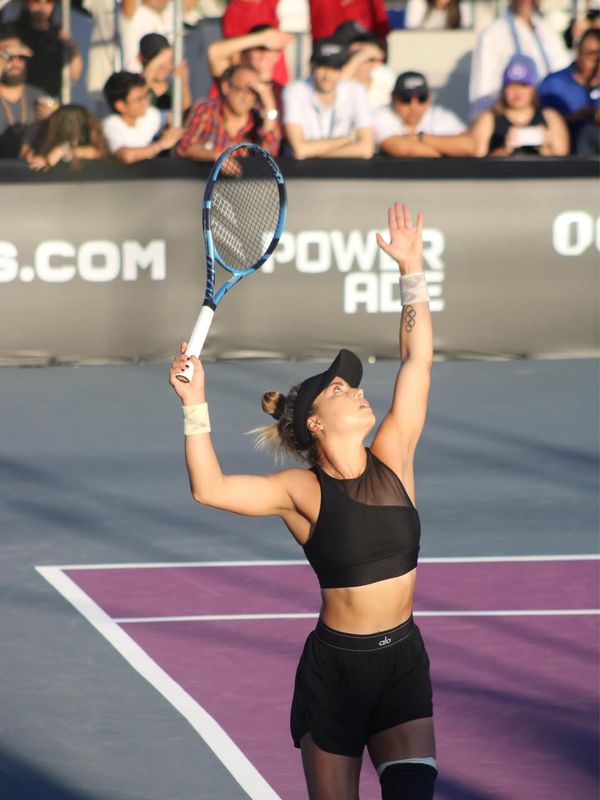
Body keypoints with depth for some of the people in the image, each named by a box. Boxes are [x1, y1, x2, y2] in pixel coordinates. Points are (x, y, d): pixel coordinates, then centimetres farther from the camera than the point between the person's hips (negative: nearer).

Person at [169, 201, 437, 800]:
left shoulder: (392, 458, 4)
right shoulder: (303, 491, -7)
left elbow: (417, 357, 4)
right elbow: (209, 488, -20)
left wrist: (411, 269, 3)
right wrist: (194, 405, -27)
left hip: (403, 660, 3)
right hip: (335, 666, -3)